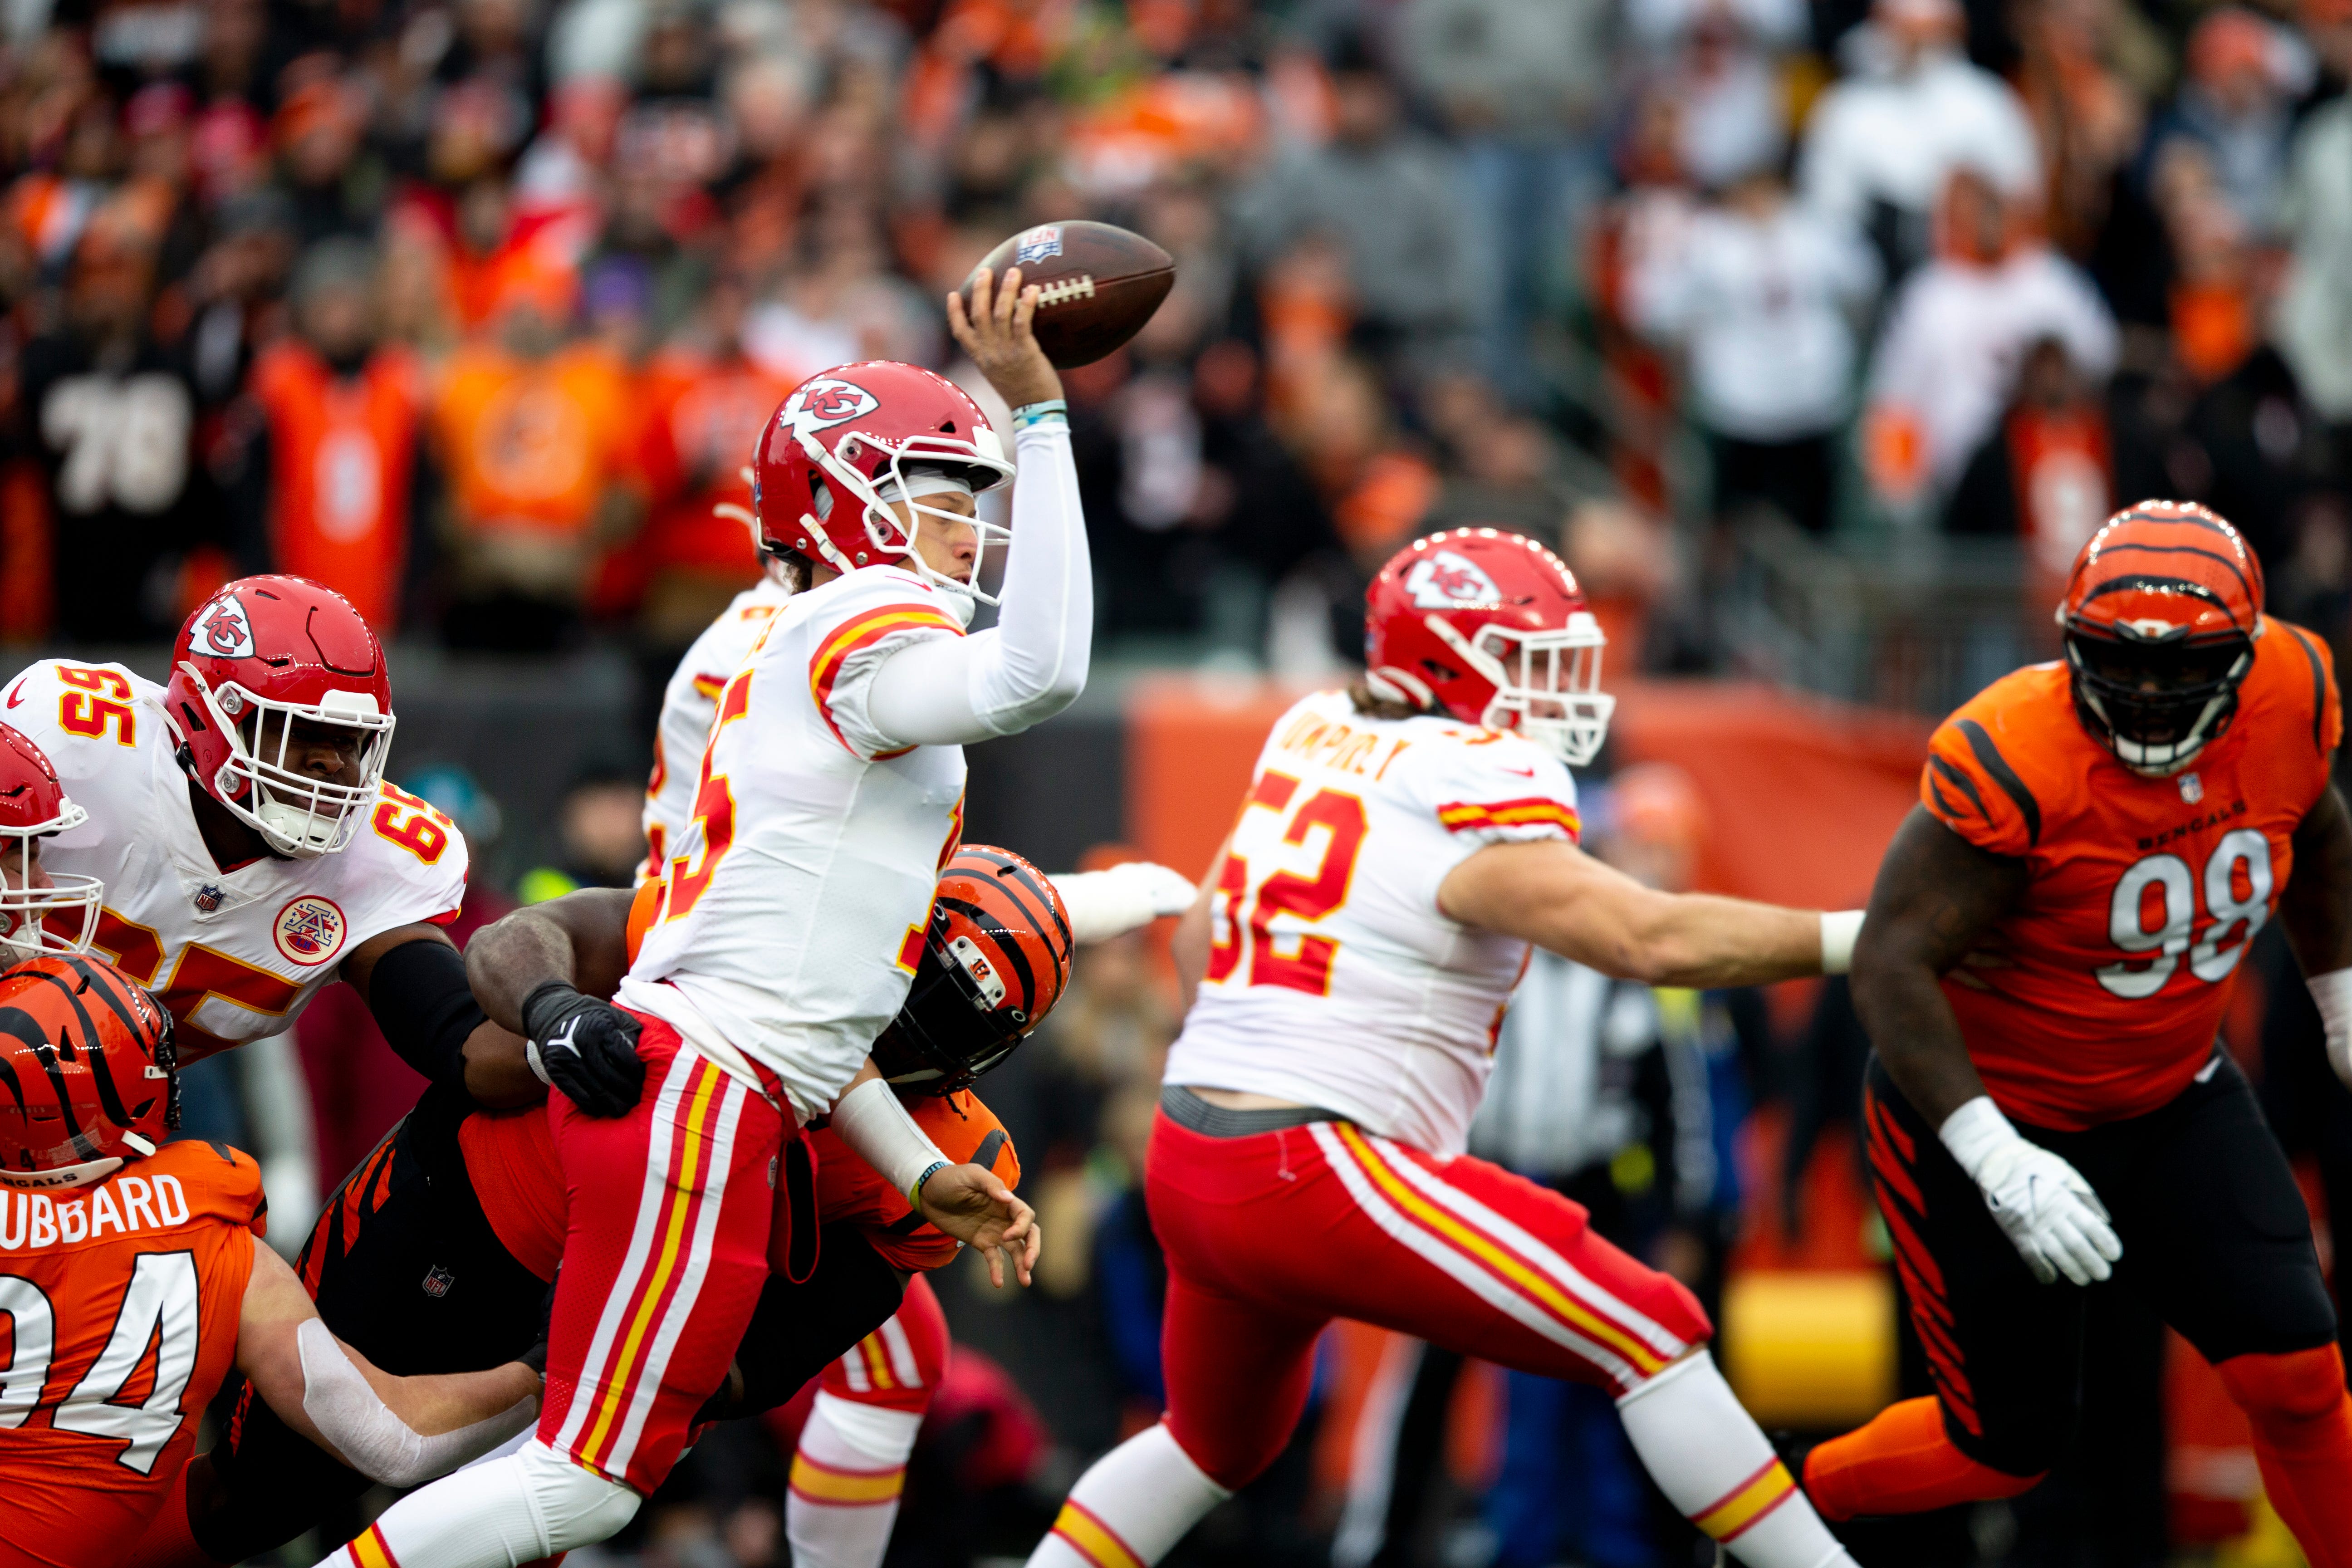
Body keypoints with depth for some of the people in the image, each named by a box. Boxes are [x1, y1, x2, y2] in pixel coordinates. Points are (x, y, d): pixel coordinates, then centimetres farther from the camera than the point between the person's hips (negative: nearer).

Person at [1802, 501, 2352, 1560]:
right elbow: (1892, 965, -32)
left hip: (2169, 1101, 5)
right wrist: (2000, 1164, -38)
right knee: (2010, 1446, 4)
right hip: (1986, 1115, -5)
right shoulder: (2015, 764, -32)